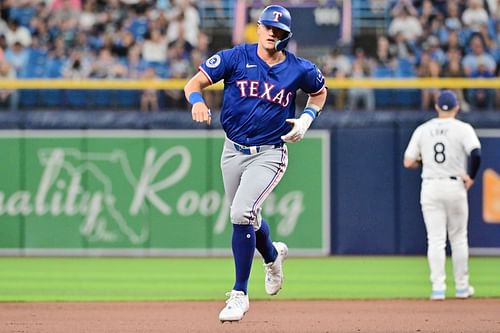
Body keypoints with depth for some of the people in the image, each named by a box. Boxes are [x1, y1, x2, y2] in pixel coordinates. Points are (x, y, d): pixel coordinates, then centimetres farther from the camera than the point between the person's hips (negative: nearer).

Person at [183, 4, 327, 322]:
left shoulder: (300, 69, -4)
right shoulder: (236, 57, -5)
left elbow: (320, 91, 17)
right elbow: (194, 83, -8)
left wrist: (308, 117, -2)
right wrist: (197, 101, -31)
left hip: (269, 155, -3)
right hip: (234, 151, 3)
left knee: (241, 214, -22)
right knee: (246, 217, 19)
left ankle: (240, 294, -11)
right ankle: (273, 255, 55)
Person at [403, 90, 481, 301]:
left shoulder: (422, 130, 5)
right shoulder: (462, 128, -3)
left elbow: (408, 162, 3)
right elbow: (476, 154, -19)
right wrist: (471, 176, -4)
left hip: (430, 188, 1)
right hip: (455, 187, -1)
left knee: (436, 239, 0)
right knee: (459, 238, 12)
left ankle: (438, 288, -8)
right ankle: (461, 287, 18)